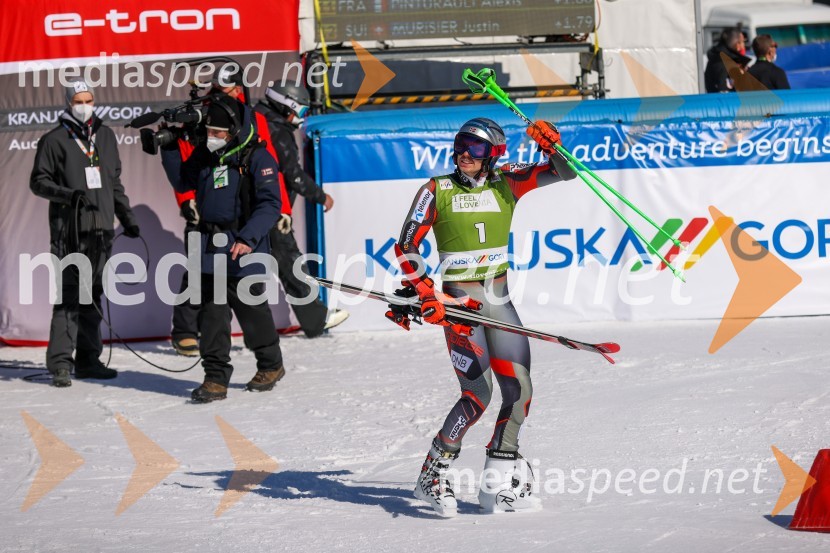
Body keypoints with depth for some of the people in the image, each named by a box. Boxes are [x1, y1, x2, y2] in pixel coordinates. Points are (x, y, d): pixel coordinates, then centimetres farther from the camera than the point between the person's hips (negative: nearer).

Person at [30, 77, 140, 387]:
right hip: (69, 230, -5)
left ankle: (88, 359, 12)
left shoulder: (105, 136, 16)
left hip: (101, 228, 5)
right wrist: (69, 194, -17)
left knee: (93, 295, 7)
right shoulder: (55, 140, 0)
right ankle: (60, 362, -10)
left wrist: (127, 217, 21)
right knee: (69, 295, -10)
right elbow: (38, 181, -2)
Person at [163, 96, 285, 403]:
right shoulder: (205, 155, 9)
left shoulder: (257, 158, -10)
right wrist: (169, 151, 9)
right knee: (212, 315, 1)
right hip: (210, 250, 5)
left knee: (253, 312, 7)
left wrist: (248, 238, -24)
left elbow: (270, 204, -14)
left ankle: (271, 365, 29)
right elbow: (182, 182, 23)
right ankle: (216, 378, 3)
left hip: (244, 253, -5)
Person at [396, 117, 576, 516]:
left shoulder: (506, 185, 5)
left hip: (499, 300, 4)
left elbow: (564, 172, 2)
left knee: (519, 389, 0)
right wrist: (424, 291, -16)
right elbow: (406, 247, -4)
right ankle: (432, 476, 1)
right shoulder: (437, 191, -3)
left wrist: (551, 145, -18)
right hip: (458, 301, -4)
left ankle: (499, 485, 12)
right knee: (478, 394, -13)